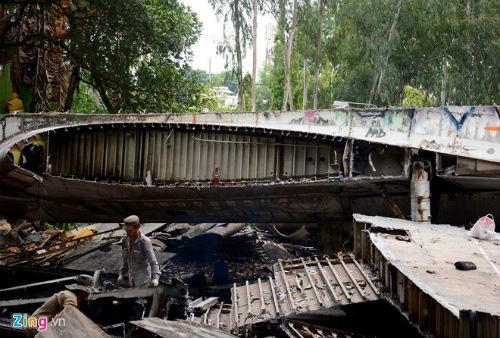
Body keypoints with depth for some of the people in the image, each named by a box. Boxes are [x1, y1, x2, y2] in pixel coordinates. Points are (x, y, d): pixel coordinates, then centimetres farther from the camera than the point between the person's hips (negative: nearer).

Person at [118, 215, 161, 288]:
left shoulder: (145, 241, -26)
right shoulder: (125, 239, -6)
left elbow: (153, 262, -26)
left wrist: (155, 278, -40)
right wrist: (122, 274, 15)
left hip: (143, 275, -7)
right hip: (132, 275, 7)